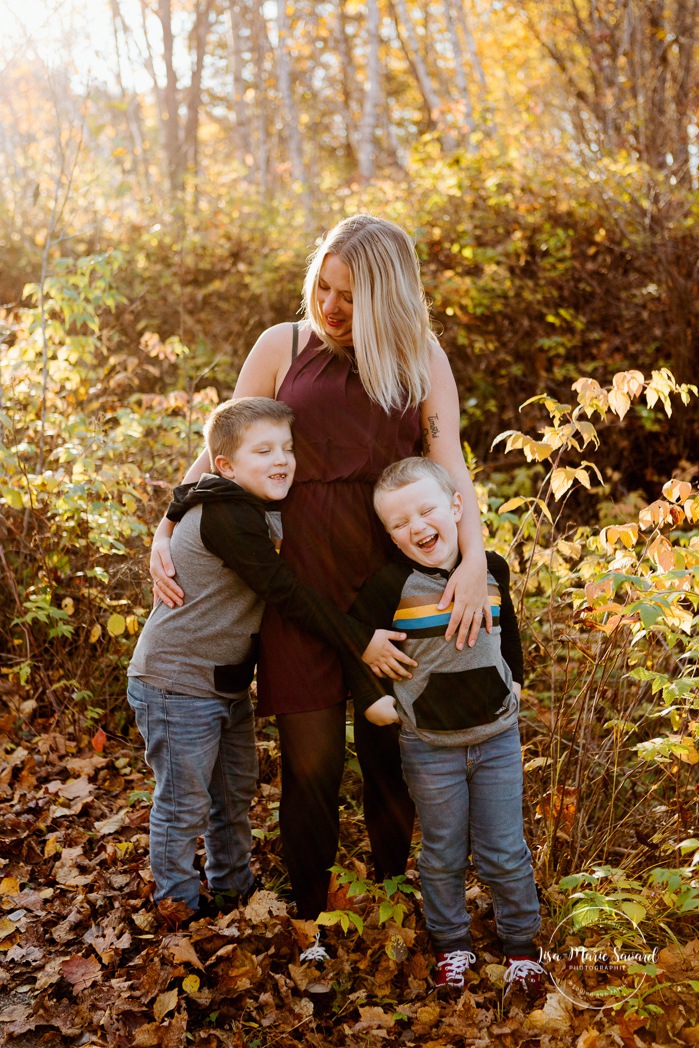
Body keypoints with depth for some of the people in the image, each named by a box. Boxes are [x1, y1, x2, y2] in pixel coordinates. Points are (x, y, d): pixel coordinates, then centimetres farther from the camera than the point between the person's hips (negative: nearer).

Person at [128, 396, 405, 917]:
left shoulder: (259, 512, 6)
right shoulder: (225, 517, -26)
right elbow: (285, 590, -27)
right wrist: (361, 642, -24)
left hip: (227, 682, 10)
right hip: (177, 684, -10)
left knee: (236, 793, 22)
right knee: (184, 807, 4)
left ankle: (234, 888, 40)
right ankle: (180, 907, 22)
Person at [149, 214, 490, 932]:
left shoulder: (422, 361, 4)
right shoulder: (283, 348, 5)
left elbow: (449, 466, -6)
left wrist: (474, 558, -22)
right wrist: (166, 532, -1)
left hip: (394, 576, 0)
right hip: (302, 577, 0)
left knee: (390, 754, 7)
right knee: (310, 761, 1)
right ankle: (308, 919, 22)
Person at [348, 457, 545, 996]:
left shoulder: (492, 569, -2)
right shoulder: (391, 585, -14)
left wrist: (515, 680, 16)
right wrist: (370, 699, -9)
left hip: (498, 738, 2)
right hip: (429, 746, -2)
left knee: (505, 853, 10)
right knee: (443, 856, 12)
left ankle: (521, 942, 30)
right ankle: (452, 944, 32)